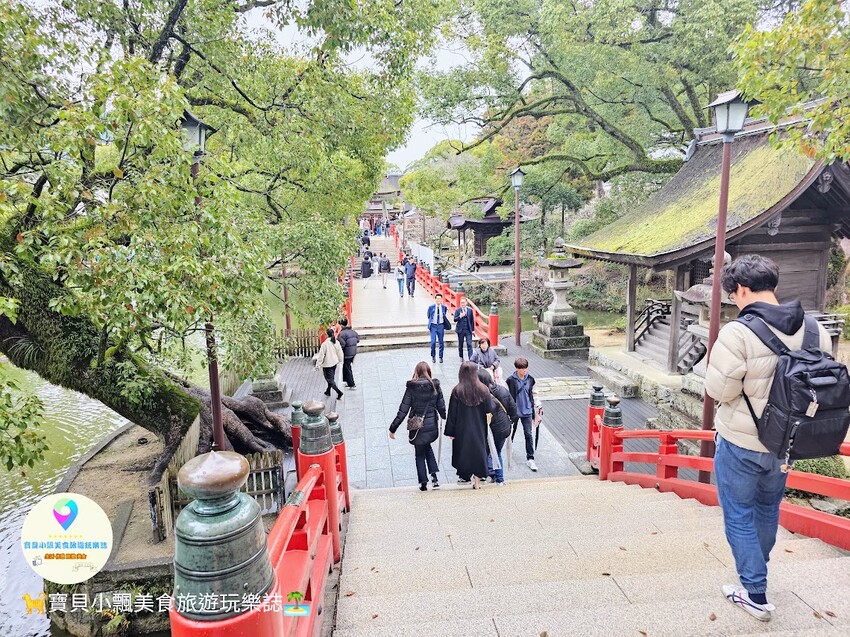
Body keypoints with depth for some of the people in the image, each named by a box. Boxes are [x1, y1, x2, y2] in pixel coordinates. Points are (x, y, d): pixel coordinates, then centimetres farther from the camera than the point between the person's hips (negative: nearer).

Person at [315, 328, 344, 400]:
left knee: (329, 379, 1)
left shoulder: (325, 344, -22)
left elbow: (321, 355, -17)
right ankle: (328, 391, 37)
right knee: (331, 378, 22)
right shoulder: (337, 342, -5)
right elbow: (340, 352, 5)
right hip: (334, 363, 7)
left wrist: (317, 364, -8)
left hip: (327, 364, -7)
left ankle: (339, 392, -12)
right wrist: (339, 360, 22)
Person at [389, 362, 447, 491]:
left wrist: (393, 429, -3)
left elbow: (403, 410, -10)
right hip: (432, 426, 3)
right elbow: (441, 407, 1)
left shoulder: (411, 387, -11)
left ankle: (423, 483, 18)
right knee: (427, 446, 28)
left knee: (420, 454, 15)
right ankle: (433, 474, 14)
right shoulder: (435, 386, -4)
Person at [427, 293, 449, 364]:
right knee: (433, 342, -9)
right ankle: (433, 356, 11)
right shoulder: (431, 307, -2)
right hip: (433, 326, -1)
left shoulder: (444, 307, 1)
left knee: (441, 342, 6)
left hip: (441, 326, 1)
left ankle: (440, 357, 18)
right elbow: (429, 316, 13)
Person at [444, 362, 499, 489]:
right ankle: (477, 481, 14)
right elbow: (490, 409, -5)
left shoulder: (457, 391, -14)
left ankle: (465, 476, 26)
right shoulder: (483, 389, -10)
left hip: (462, 428, -1)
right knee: (478, 450, 11)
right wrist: (495, 400, 15)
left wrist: (450, 431, -2)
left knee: (463, 451, 16)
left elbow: (452, 413, -10)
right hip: (479, 428, 1)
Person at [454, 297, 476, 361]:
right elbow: (455, 320, -6)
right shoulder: (457, 310, 0)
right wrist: (460, 316, -25)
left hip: (468, 330, 0)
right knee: (460, 345, 10)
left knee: (469, 344, -8)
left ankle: (471, 358, -10)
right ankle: (461, 357, 27)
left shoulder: (470, 310, 4)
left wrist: (473, 329, 7)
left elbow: (472, 320, 8)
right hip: (460, 330, 0)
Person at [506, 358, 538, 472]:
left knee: (528, 434, -1)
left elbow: (531, 395, 8)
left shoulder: (530, 379, -2)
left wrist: (533, 409, 11)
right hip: (514, 411, -2)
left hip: (526, 411, 2)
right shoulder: (511, 380, -13)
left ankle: (530, 458, 4)